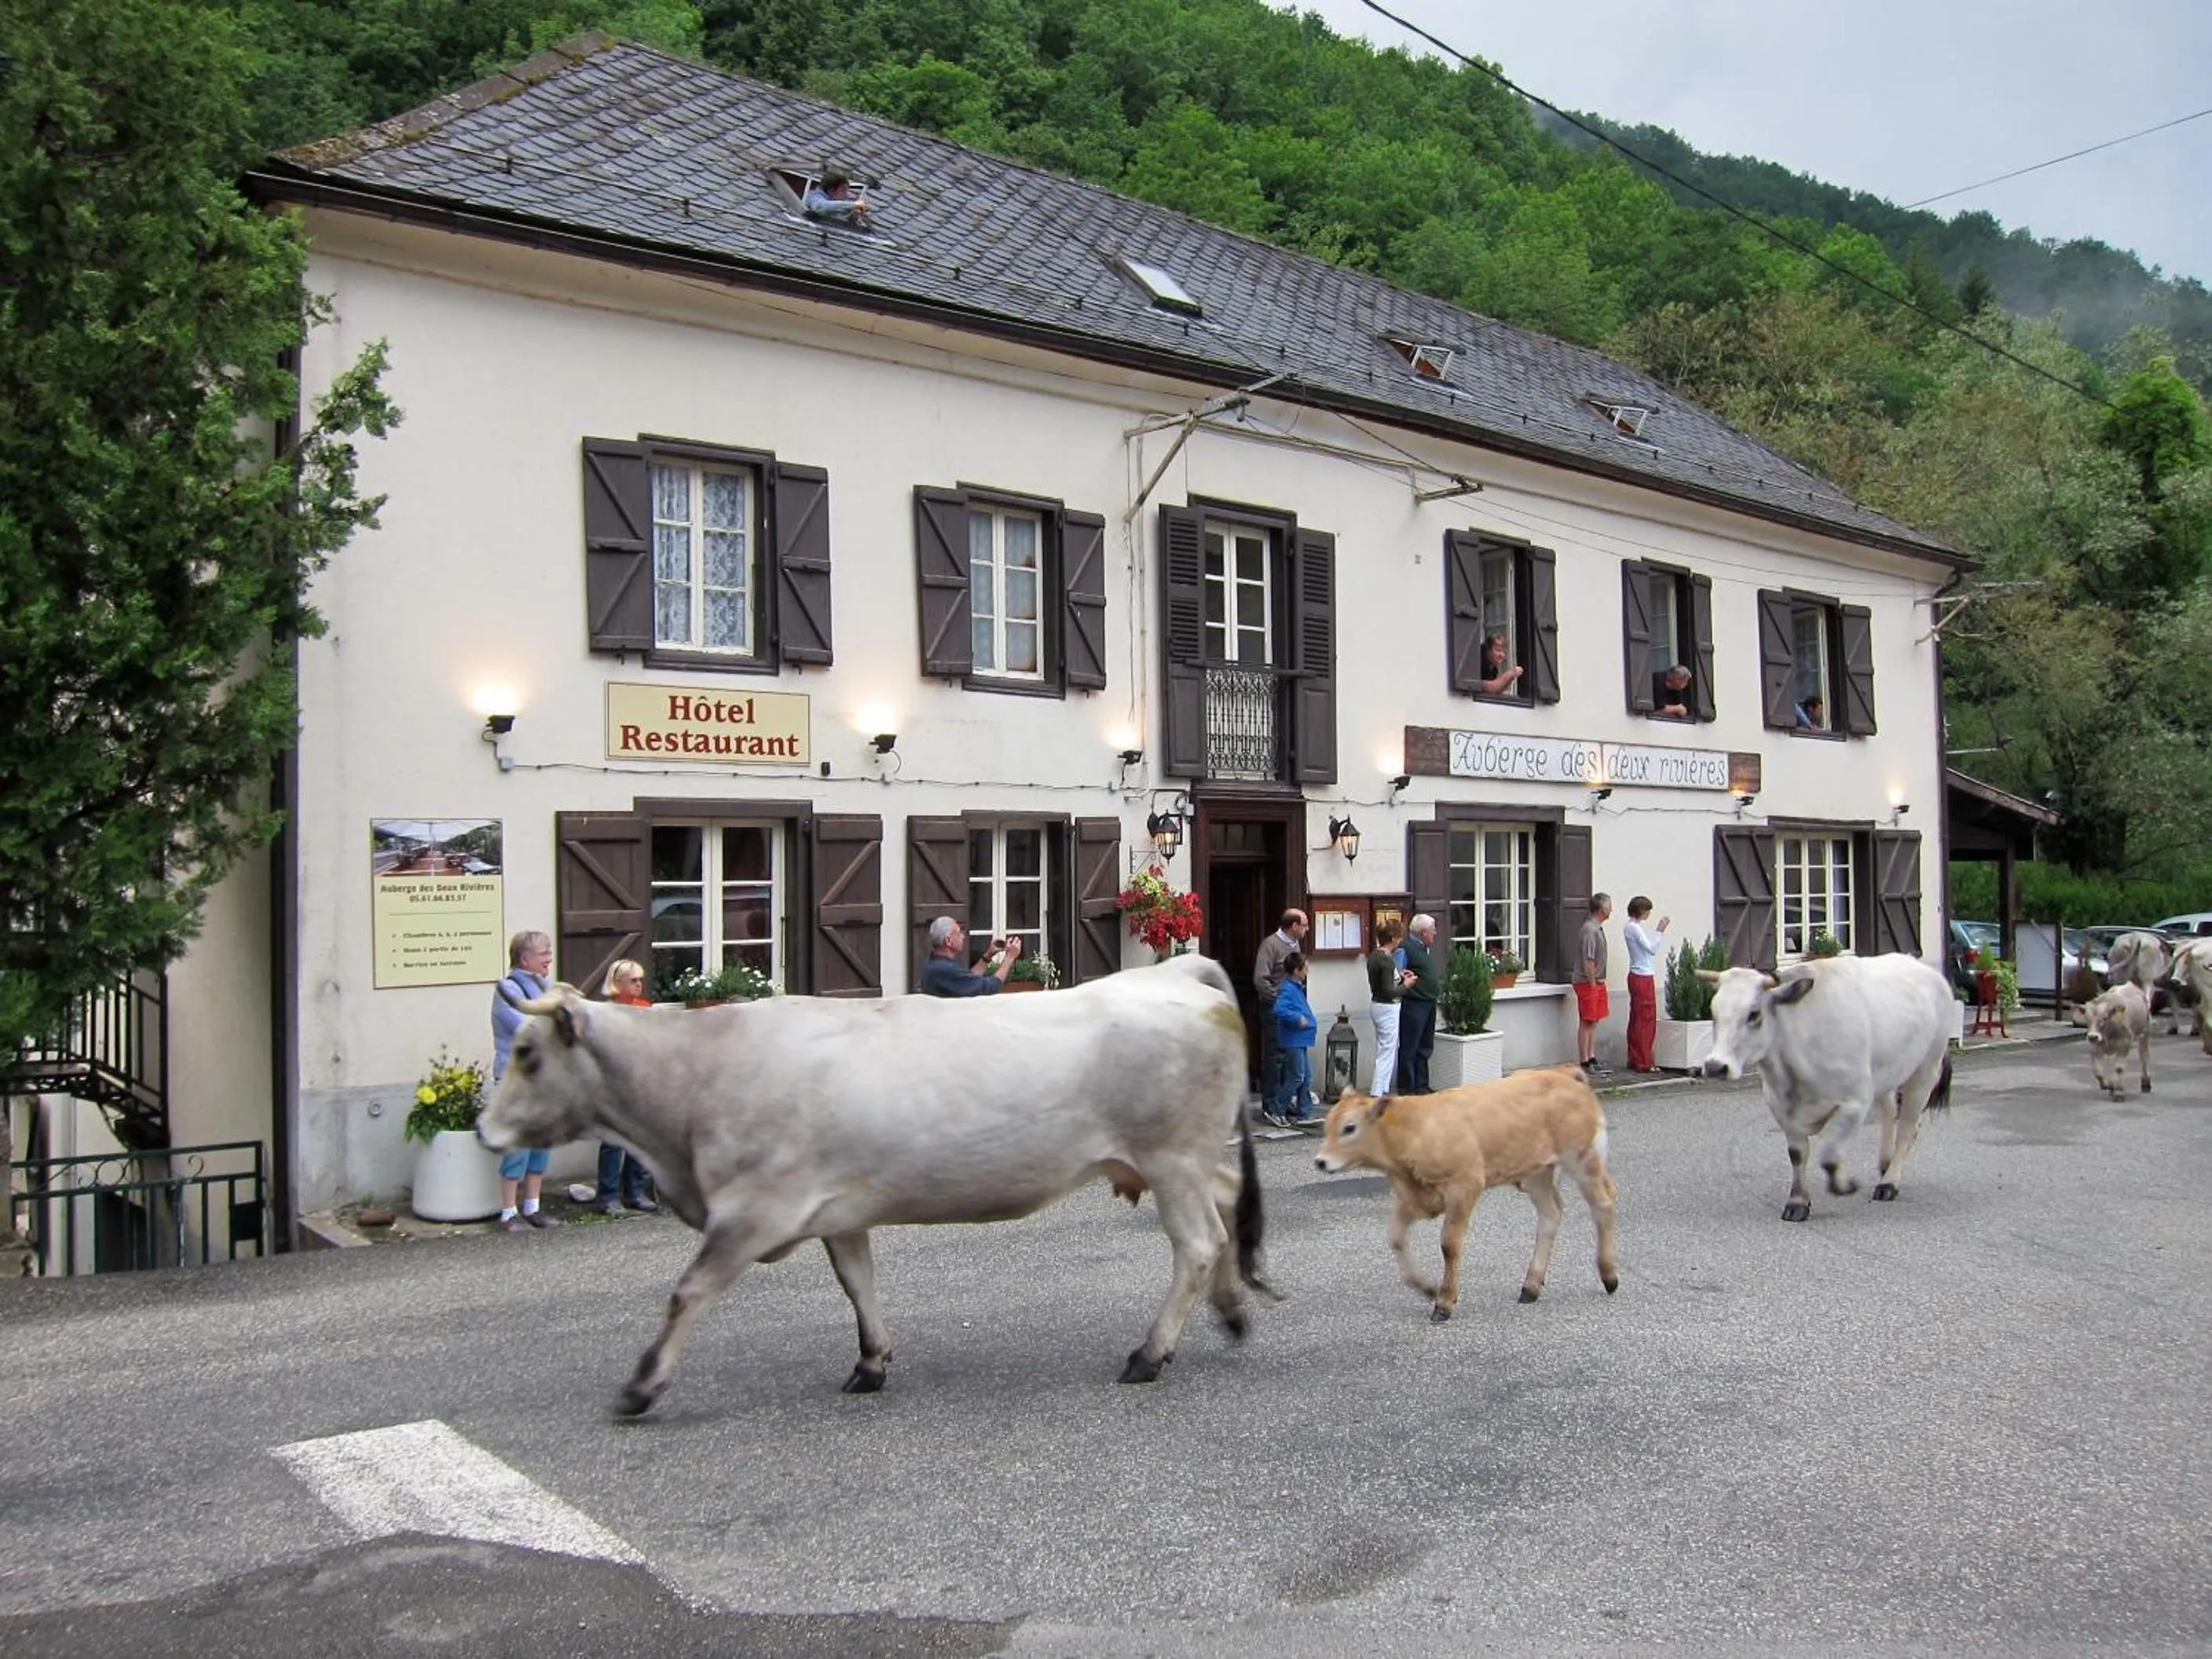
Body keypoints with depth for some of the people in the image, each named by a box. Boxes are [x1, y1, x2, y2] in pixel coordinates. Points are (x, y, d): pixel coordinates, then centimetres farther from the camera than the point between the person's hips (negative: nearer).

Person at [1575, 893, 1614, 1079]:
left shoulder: (1598, 928, 14)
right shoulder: (1589, 930, -19)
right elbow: (1587, 960, -22)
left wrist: (1600, 982, 16)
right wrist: (1593, 983, -17)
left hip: (1597, 982, 10)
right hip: (1587, 983, -10)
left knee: (1594, 1023, 12)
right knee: (1586, 1024, -5)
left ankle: (1592, 1060, 18)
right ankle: (1585, 1064, -2)